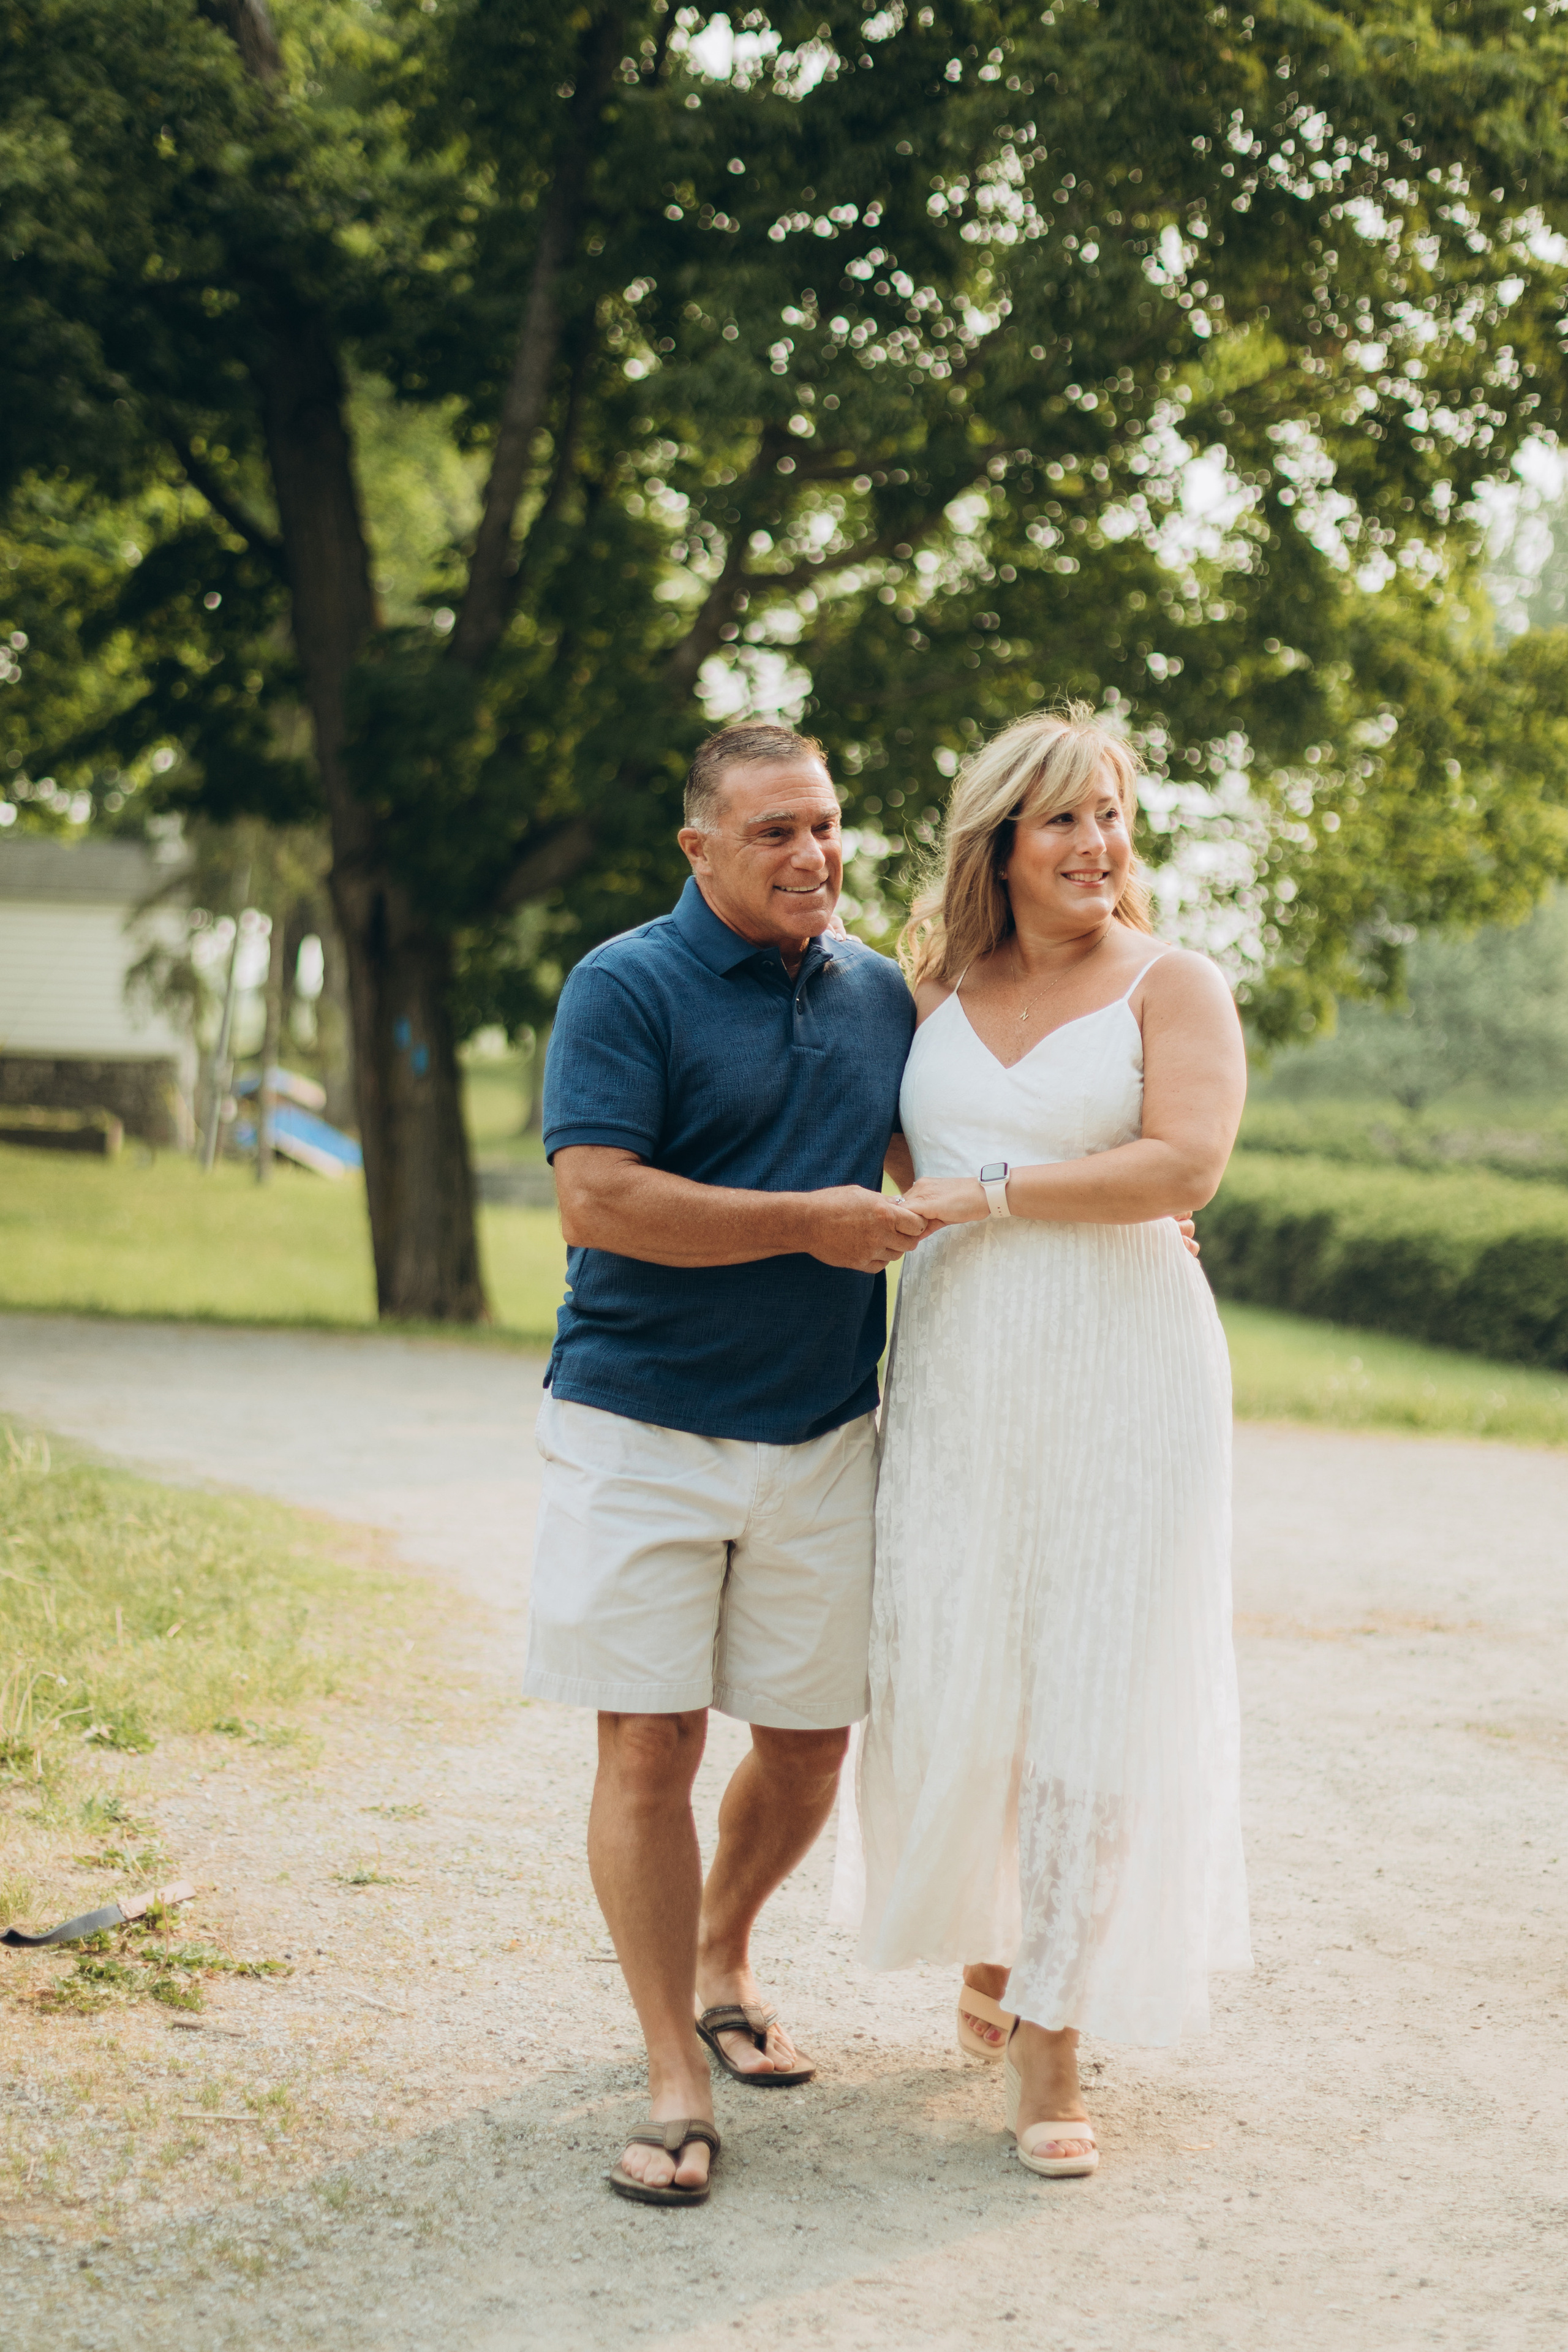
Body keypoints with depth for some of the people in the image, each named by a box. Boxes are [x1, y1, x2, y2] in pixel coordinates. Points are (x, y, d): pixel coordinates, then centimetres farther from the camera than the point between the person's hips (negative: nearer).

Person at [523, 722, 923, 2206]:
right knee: (648, 1748, -5)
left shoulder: (879, 994, 10)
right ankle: (675, 2078, 5)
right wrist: (814, 1222, -16)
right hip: (643, 1428, -5)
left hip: (822, 1436, 5)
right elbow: (595, 1199, -18)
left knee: (809, 1745, 10)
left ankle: (721, 1960, 37)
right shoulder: (626, 988, -7)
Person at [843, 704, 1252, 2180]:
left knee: (1093, 1699, -3)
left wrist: (988, 1197, -13)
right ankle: (989, 1946, 31)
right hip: (956, 1376, 4)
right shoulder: (939, 994, 12)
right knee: (950, 1685, 4)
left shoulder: (1171, 986, 0)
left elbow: (1183, 1163, -16)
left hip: (1121, 1372, -4)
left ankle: (1052, 2038, 6)